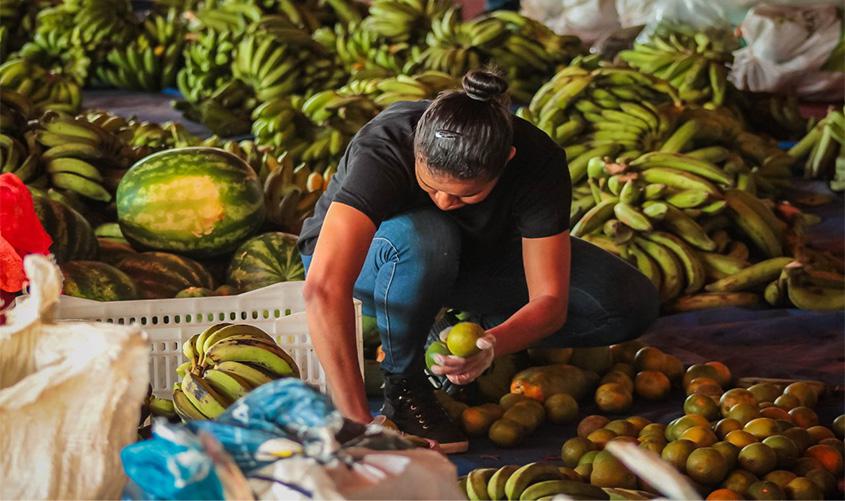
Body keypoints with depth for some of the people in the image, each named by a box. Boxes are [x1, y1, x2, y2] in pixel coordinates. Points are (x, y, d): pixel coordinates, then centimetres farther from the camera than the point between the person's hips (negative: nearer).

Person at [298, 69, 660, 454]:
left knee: (631, 304, -17)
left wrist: (490, 345, -48)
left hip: (470, 256, 3)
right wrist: (358, 422, -56)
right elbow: (324, 288, -51)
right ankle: (403, 385, -17)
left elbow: (550, 302, -26)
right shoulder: (382, 151, -39)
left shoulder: (539, 163, -30)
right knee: (426, 237, -42)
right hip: (361, 257, -3)